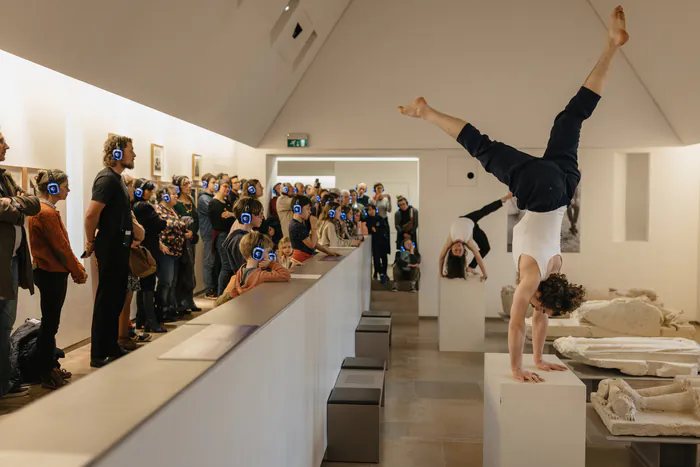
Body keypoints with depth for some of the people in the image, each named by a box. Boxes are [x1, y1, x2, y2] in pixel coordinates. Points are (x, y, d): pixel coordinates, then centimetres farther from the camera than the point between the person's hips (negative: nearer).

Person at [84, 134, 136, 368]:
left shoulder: (116, 178, 14)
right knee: (106, 299, -2)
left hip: (119, 246, 10)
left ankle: (111, 347, 27)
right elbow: (91, 214, -24)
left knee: (117, 297, 16)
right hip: (110, 246, -10)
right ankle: (99, 355, 7)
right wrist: (91, 241, -11)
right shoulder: (107, 178, -17)